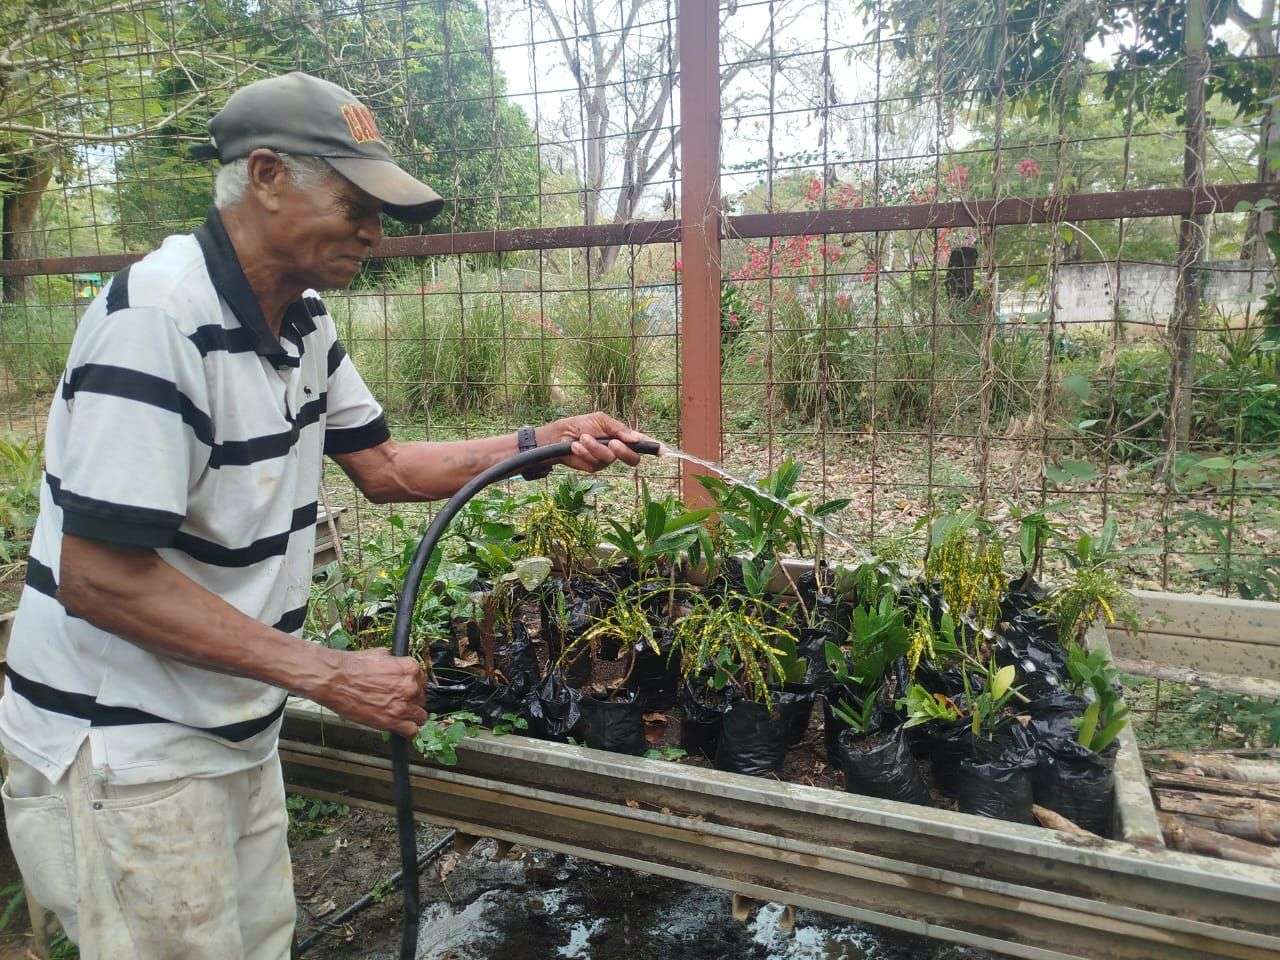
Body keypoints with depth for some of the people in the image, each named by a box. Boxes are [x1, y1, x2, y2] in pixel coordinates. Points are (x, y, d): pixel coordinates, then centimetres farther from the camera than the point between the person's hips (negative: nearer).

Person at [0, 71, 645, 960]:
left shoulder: (303, 321, 2)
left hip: (238, 731, 8)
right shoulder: (157, 319, -25)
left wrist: (545, 442, -1)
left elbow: (384, 467, 9)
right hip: (126, 752, -7)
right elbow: (97, 580, -26)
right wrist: (330, 675, -25)